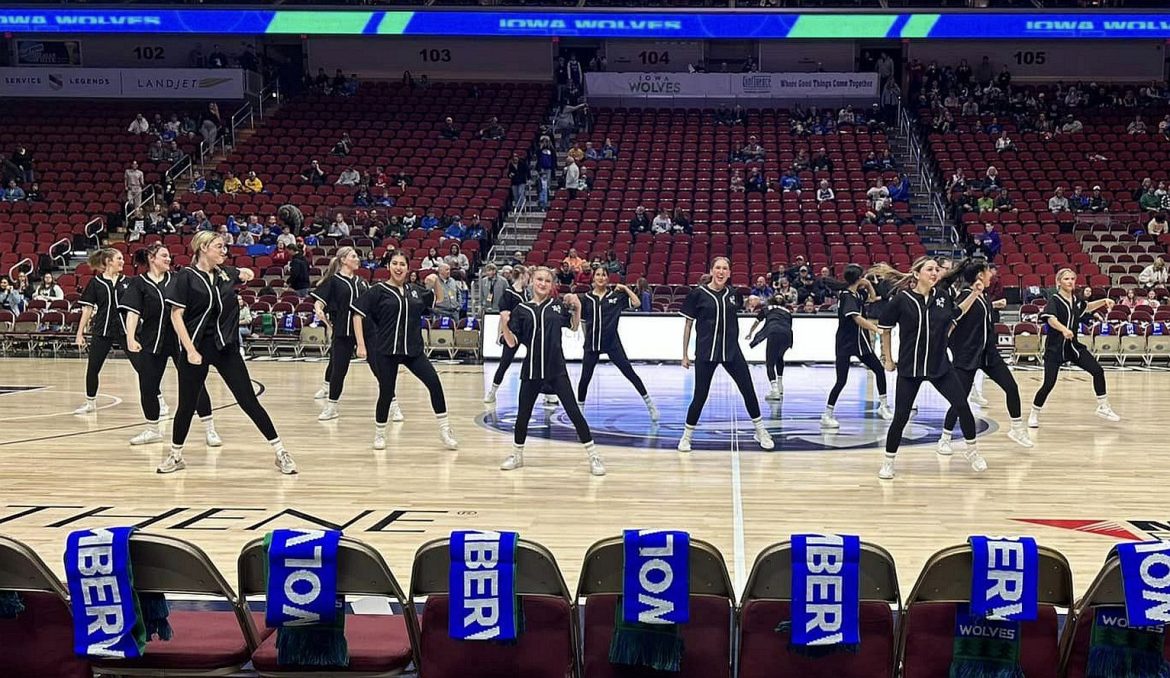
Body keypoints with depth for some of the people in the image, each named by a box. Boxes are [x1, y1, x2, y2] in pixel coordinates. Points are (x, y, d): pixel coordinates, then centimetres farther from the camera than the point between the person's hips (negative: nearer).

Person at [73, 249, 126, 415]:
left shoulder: (126, 282, 4)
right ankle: (90, 403, 25)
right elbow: (88, 309, 3)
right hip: (102, 331, 0)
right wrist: (80, 333, 2)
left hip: (125, 330, 0)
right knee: (92, 368, 5)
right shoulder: (95, 283, 1)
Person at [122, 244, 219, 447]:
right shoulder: (138, 283, -1)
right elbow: (132, 312, -8)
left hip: (180, 337, 1)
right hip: (152, 342, -1)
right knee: (148, 386, 5)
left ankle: (209, 430, 3)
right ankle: (152, 430, 24)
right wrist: (130, 338, -20)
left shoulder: (176, 279, 6)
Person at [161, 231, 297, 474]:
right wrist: (190, 349, -17)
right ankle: (176, 455, 27)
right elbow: (176, 315, -10)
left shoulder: (226, 273, 8)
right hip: (196, 348, -3)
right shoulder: (186, 277, -7)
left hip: (226, 347, 3)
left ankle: (280, 452, 2)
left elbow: (246, 275, 34)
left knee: (249, 401, 0)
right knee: (187, 404, 7)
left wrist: (246, 273, 13)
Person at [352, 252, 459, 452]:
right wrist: (361, 345, -8)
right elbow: (358, 314, -3)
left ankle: (445, 432, 2)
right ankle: (379, 435, 24)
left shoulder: (415, 291, 9)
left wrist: (436, 282, 7)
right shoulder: (379, 291, -3)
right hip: (386, 351, -3)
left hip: (413, 349, 3)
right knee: (386, 392, 1)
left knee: (434, 383, -8)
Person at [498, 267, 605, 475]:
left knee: (573, 411, -4)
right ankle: (517, 455, 29)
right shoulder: (521, 310, 1)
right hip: (531, 371, 1)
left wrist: (577, 308, -1)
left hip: (557, 370, -1)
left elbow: (574, 327, 16)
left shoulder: (558, 306, 2)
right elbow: (512, 342, -1)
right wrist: (504, 324, -18)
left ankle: (593, 456, 3)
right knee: (523, 414, 8)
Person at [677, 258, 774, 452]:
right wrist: (685, 354, 1)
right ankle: (687, 436, 19)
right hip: (706, 353, -3)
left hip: (731, 351, 3)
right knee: (700, 396, 0)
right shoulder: (698, 294, -7)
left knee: (748, 390, 4)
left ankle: (760, 432, 21)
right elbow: (688, 324, 0)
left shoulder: (733, 293, 4)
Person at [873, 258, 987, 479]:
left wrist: (974, 294, 9)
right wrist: (888, 359, 4)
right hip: (909, 368, -4)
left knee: (962, 406, -1)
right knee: (901, 417, -1)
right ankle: (888, 461, 18)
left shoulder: (942, 296, 1)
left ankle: (972, 450, 21)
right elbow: (885, 329, 0)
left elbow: (957, 312, 22)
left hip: (940, 366, 4)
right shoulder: (901, 299, -12)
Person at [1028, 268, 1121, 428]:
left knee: (1098, 371, -1)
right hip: (1054, 348, -6)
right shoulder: (1054, 299, -14)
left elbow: (1088, 307, 30)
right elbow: (1050, 318, -33)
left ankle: (1103, 408, 15)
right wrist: (1063, 329, -52)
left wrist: (1104, 301, 13)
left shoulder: (1076, 300, 6)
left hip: (1073, 346, 6)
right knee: (1048, 384, -10)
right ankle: (1034, 415, 12)